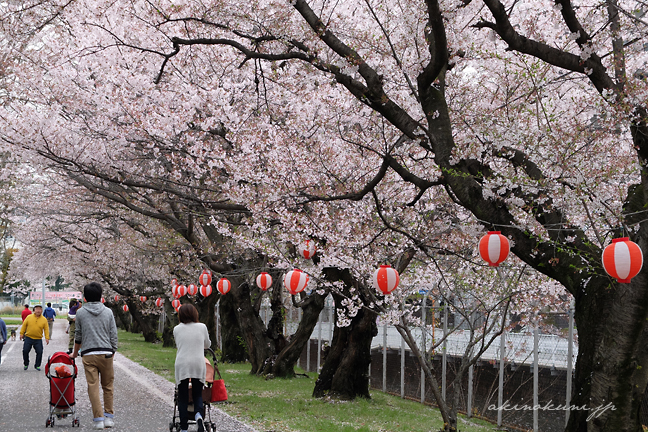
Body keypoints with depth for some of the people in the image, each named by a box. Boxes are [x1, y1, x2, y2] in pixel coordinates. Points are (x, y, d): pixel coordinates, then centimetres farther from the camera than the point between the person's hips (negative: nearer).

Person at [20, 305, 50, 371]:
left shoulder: (44, 319, -1)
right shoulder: (29, 317, -1)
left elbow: (46, 329, 0)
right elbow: (24, 325, 6)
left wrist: (47, 338, -7)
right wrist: (21, 334, 3)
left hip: (38, 339, 0)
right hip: (28, 338, 0)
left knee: (39, 352, -5)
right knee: (25, 351, 0)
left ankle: (37, 365, 11)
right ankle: (26, 364, 21)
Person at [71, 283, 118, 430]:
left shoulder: (80, 313, 3)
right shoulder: (108, 312, 3)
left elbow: (78, 336, 11)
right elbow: (113, 335, 4)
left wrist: (75, 354, 26)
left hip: (88, 354, 0)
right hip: (106, 353, 1)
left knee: (93, 387, 0)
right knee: (107, 386, 10)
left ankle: (98, 419, -2)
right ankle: (109, 417, 12)